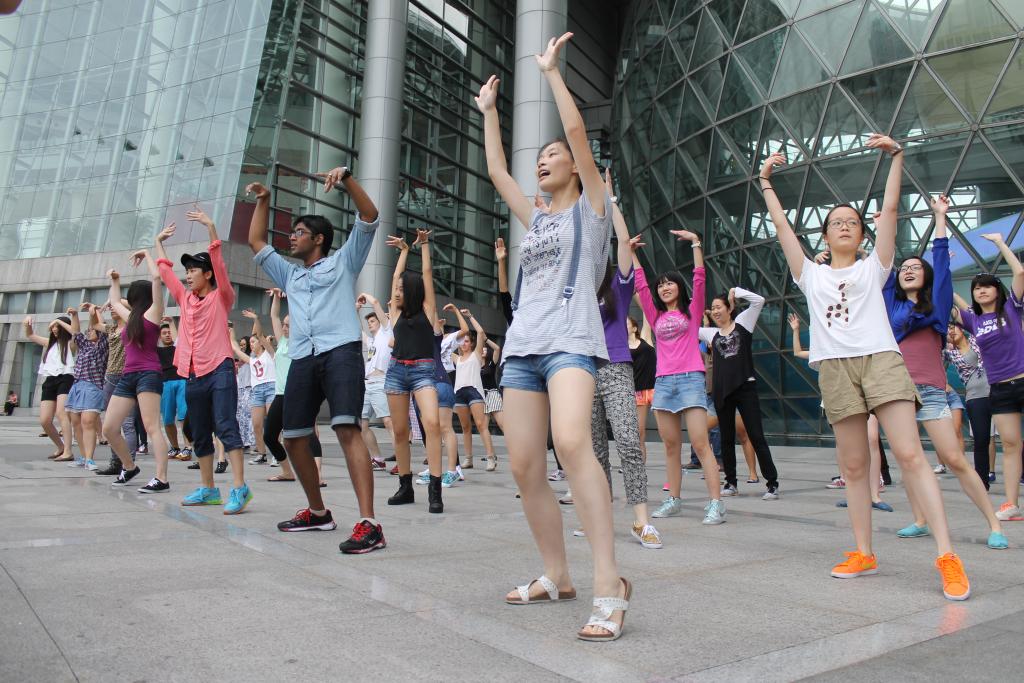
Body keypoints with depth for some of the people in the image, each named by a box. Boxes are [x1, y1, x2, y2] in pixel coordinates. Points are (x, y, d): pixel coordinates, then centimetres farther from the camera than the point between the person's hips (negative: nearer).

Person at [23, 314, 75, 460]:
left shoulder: (70, 343, 5)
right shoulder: (50, 343, 23)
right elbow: (30, 336, 34)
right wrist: (28, 321, 17)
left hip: (65, 379, -7)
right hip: (49, 381, 7)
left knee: (61, 413, -23)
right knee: (44, 420, -1)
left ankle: (68, 452, -28)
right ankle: (60, 447, 20)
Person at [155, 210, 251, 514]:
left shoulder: (221, 297, 1)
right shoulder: (185, 299, 17)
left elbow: (220, 266, -12)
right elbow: (166, 272, 27)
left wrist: (211, 229, -16)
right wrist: (159, 242, 33)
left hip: (219, 371, -7)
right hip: (193, 376, 7)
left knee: (226, 427, -16)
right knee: (200, 435, 10)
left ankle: (239, 488, -19)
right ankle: (208, 489, 19)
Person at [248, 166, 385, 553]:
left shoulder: (342, 262, 16)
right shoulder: (289, 275, 31)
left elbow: (369, 218, 6)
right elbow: (256, 243, 36)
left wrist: (347, 178, -4)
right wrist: (263, 201, 30)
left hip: (341, 351, -7)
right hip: (302, 359, 7)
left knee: (347, 429, -22)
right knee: (293, 437, 6)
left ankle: (368, 524, -29)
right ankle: (318, 512, 25)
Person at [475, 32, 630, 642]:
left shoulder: (590, 207, 10)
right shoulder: (537, 219, 25)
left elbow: (577, 131, 1)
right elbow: (497, 170, 29)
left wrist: (551, 70, 8)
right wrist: (490, 111, 38)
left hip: (571, 340, -7)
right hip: (522, 345, 7)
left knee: (572, 442, -30)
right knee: (525, 467, 0)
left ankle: (610, 582, -27)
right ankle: (556, 576, 13)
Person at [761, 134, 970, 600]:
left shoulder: (873, 267, 17)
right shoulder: (811, 275, 19)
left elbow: (890, 209, 10)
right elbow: (782, 227, 17)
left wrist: (896, 156, 8)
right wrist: (766, 183, 19)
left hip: (881, 360, -1)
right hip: (835, 369, 2)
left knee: (910, 454, -12)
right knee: (853, 466, 4)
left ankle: (947, 555, -11)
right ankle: (864, 553, 13)